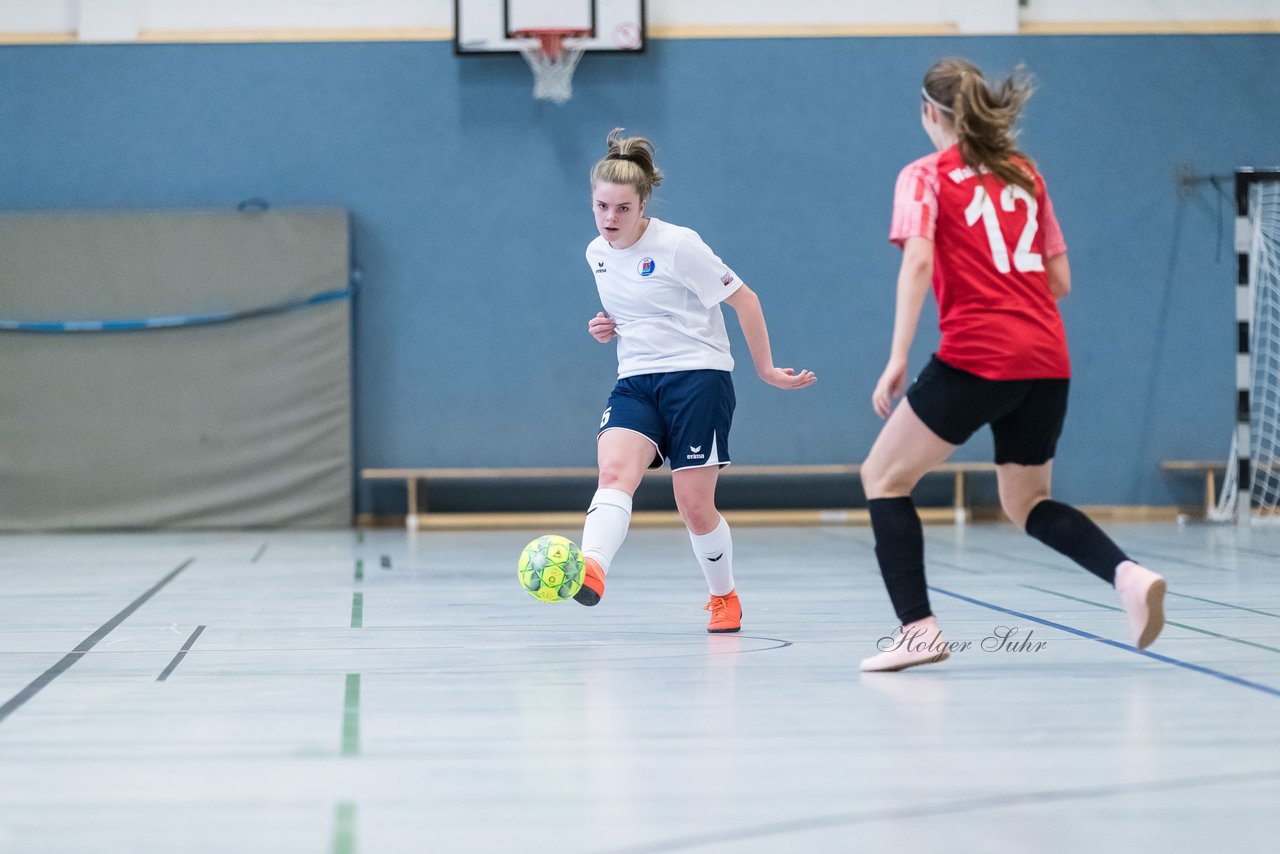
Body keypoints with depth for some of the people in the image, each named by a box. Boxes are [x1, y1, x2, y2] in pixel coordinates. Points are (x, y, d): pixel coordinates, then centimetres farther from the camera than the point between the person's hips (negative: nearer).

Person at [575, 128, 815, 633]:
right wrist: (606, 329, 5)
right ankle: (590, 569, -47)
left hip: (697, 377, -5)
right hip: (635, 382, 5)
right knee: (614, 472, -24)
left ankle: (724, 597, 22)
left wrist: (766, 368, -2)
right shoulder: (596, 254, 9)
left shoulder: (678, 245, -11)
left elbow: (744, 300, -5)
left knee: (694, 507, -4)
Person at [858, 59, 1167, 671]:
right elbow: (1060, 280, 17)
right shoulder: (1025, 174, 18)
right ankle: (1127, 573, -4)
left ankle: (917, 628, -5)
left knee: (883, 478, 8)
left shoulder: (926, 176, 3)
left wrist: (898, 357, -17)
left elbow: (918, 260, -13)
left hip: (975, 359, -6)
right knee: (1026, 504, 21)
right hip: (1048, 361, 6)